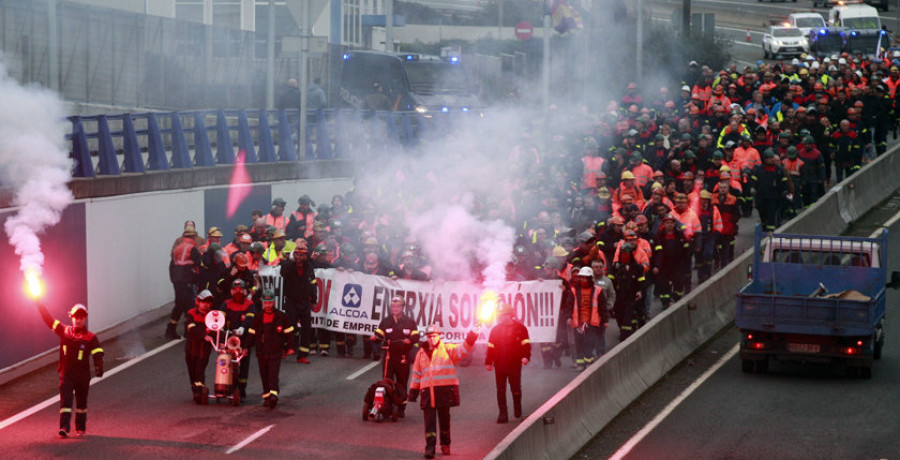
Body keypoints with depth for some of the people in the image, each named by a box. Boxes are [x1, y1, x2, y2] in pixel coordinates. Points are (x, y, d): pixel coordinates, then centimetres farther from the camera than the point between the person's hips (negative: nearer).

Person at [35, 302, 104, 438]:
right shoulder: (64, 331, 5)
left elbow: (97, 354, -9)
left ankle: (81, 428, 25)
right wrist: (39, 304, 6)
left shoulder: (90, 337, 0)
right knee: (65, 400, -11)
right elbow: (48, 319, 8)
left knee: (81, 402, 12)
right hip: (66, 373, 0)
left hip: (83, 375, 0)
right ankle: (64, 428, -18)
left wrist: (98, 367, -28)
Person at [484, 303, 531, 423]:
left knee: (516, 389, 7)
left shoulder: (520, 328, 0)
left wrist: (525, 356, -16)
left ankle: (517, 412, 27)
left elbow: (525, 344, -1)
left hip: (515, 364, -3)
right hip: (499, 365, 3)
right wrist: (488, 362, 8)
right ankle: (503, 414, 6)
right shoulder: (495, 329, 10)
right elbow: (490, 347, 12)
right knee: (501, 390, 2)